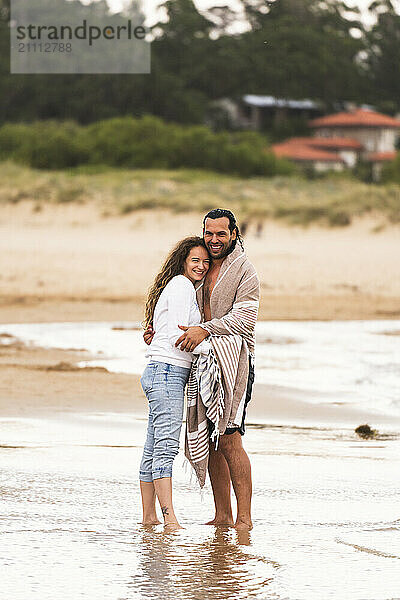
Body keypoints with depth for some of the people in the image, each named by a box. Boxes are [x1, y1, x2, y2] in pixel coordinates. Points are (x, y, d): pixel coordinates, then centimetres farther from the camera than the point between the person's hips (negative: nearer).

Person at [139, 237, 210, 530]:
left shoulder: (186, 287, 23)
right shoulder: (181, 286, -8)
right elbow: (178, 336, -15)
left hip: (161, 373, 10)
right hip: (167, 372, -10)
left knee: (155, 448, 10)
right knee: (166, 445, -16)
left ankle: (149, 517, 12)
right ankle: (170, 519, -23)